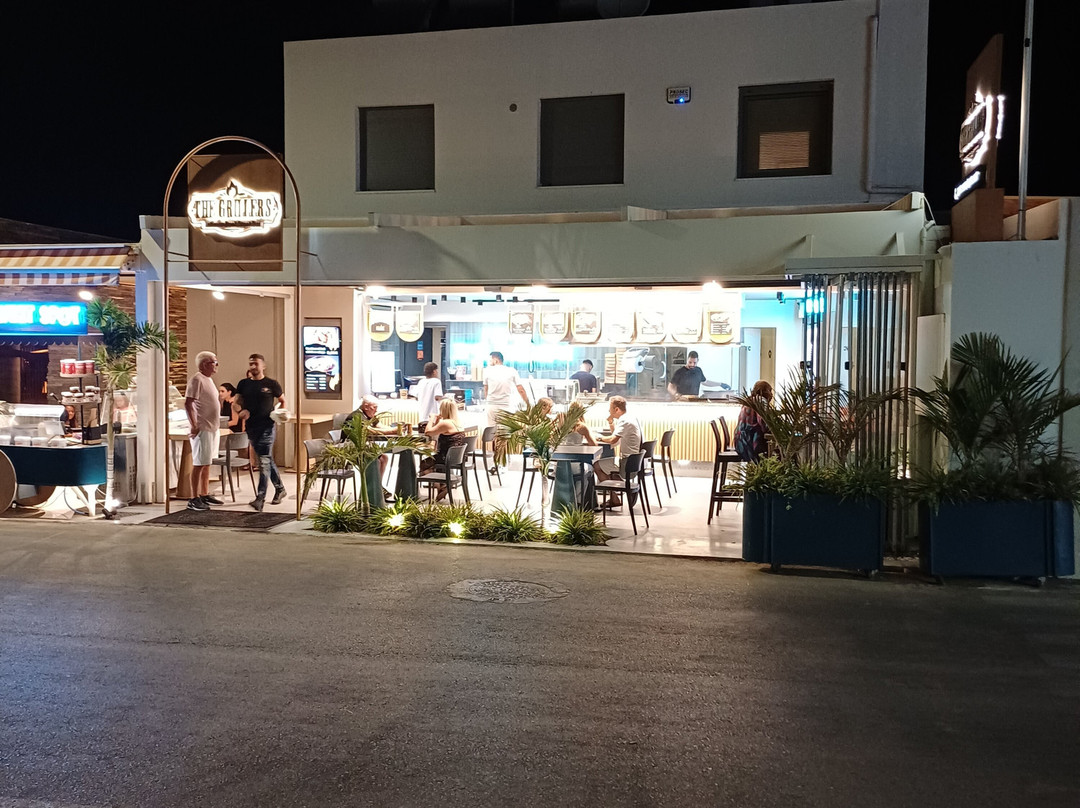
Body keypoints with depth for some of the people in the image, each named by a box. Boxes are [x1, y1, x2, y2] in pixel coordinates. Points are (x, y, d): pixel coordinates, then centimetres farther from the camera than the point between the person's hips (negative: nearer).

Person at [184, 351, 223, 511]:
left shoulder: (209, 380, 16)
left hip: (212, 428, 9)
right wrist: (194, 426, -22)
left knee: (207, 463, 13)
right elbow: (188, 404, -20)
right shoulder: (197, 380, -13)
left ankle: (205, 495, 20)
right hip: (202, 429, -9)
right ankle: (194, 499, -2)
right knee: (199, 464, -6)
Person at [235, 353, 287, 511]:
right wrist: (242, 411, -7)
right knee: (267, 460, 15)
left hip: (266, 427, -5)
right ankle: (280, 489, 30)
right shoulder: (243, 384, 8)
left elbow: (282, 401, 12)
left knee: (264, 462, -9)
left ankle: (260, 498, -11)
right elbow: (237, 403, 15)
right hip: (251, 426, 5)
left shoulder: (271, 384, -1)